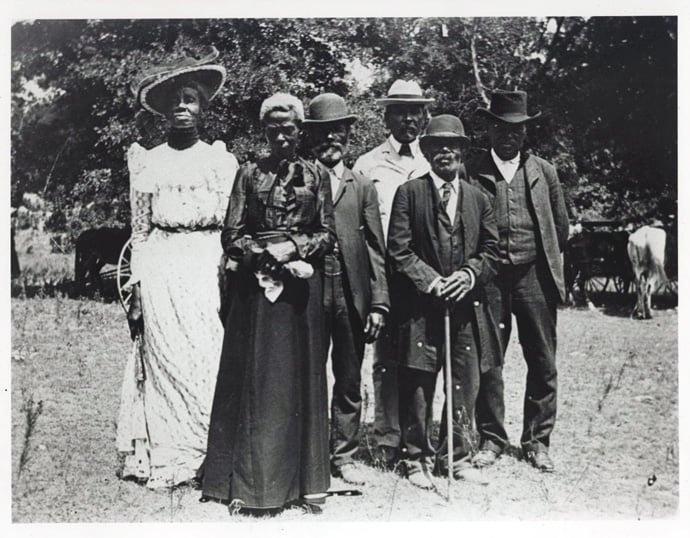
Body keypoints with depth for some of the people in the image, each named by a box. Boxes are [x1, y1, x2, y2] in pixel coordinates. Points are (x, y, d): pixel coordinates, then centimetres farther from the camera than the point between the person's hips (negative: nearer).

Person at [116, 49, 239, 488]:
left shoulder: (222, 160, 9)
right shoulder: (147, 161, 10)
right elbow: (140, 231, 9)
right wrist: (136, 292, 3)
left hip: (209, 271, 0)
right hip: (162, 274, 0)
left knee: (210, 360, -3)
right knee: (166, 360, -2)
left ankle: (212, 455, 7)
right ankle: (168, 457, 7)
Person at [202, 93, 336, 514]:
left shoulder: (317, 176, 8)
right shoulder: (249, 174, 8)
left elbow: (328, 236, 5)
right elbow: (232, 235, 3)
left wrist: (294, 247, -12)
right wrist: (266, 254, -12)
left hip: (302, 284, 0)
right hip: (255, 283, 0)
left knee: (301, 376, 4)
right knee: (254, 378, 0)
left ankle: (304, 478, 12)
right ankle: (252, 480, 8)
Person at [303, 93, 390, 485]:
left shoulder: (363, 187, 11)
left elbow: (376, 249, 7)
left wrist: (379, 302, 0)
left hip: (351, 295, 2)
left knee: (350, 382, 9)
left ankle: (344, 456, 21)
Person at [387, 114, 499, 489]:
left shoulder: (478, 198, 14)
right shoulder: (409, 193, 2)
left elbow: (491, 249, 13)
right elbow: (399, 250, -3)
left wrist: (470, 274, -6)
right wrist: (430, 281, -13)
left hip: (467, 305, 4)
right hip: (420, 306, -3)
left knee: (465, 385, 7)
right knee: (418, 386, 2)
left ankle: (457, 457, 22)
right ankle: (417, 458, 16)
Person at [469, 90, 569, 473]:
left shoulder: (544, 172, 10)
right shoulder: (473, 174, 2)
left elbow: (561, 229, 15)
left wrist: (547, 263, 12)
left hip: (534, 276, 2)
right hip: (489, 279, -2)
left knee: (542, 362, 5)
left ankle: (537, 441, 17)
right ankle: (491, 438, 16)